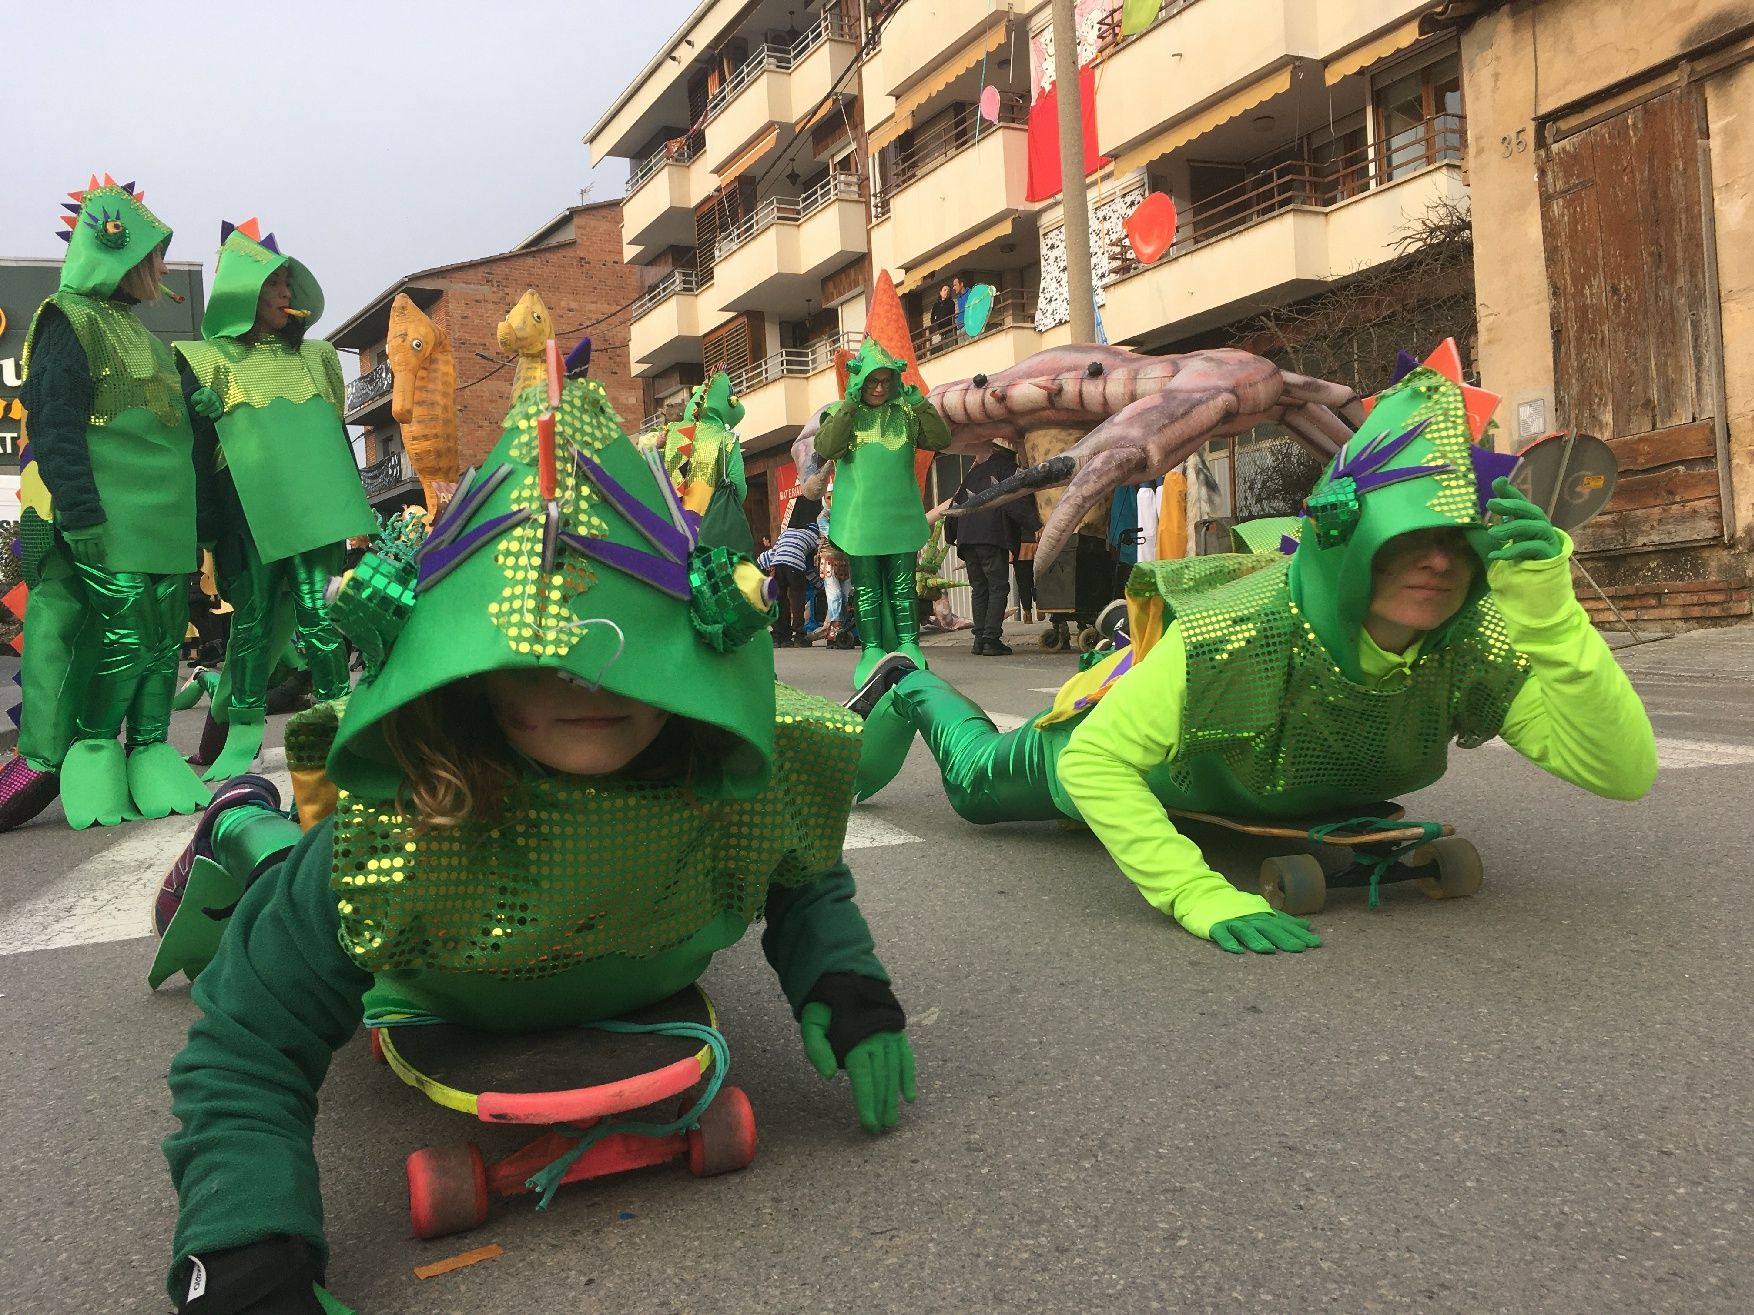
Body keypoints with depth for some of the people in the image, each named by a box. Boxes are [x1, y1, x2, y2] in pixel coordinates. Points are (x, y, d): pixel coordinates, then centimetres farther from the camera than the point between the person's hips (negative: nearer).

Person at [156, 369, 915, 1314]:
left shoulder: (751, 783, -37)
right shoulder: (401, 833, -46)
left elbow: (805, 884, -14)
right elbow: (246, 1055, -36)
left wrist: (845, 987, -32)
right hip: (437, 1013, -3)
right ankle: (247, 832, 42)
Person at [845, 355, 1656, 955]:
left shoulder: (1483, 650, -36)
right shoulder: (1229, 635, -47)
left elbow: (1625, 772, -43)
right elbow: (1093, 762, -40)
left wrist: (1549, 615, -57)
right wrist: (1200, 895, -52)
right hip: (1128, 736, -4)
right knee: (980, 785, 21)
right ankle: (909, 691, 45)